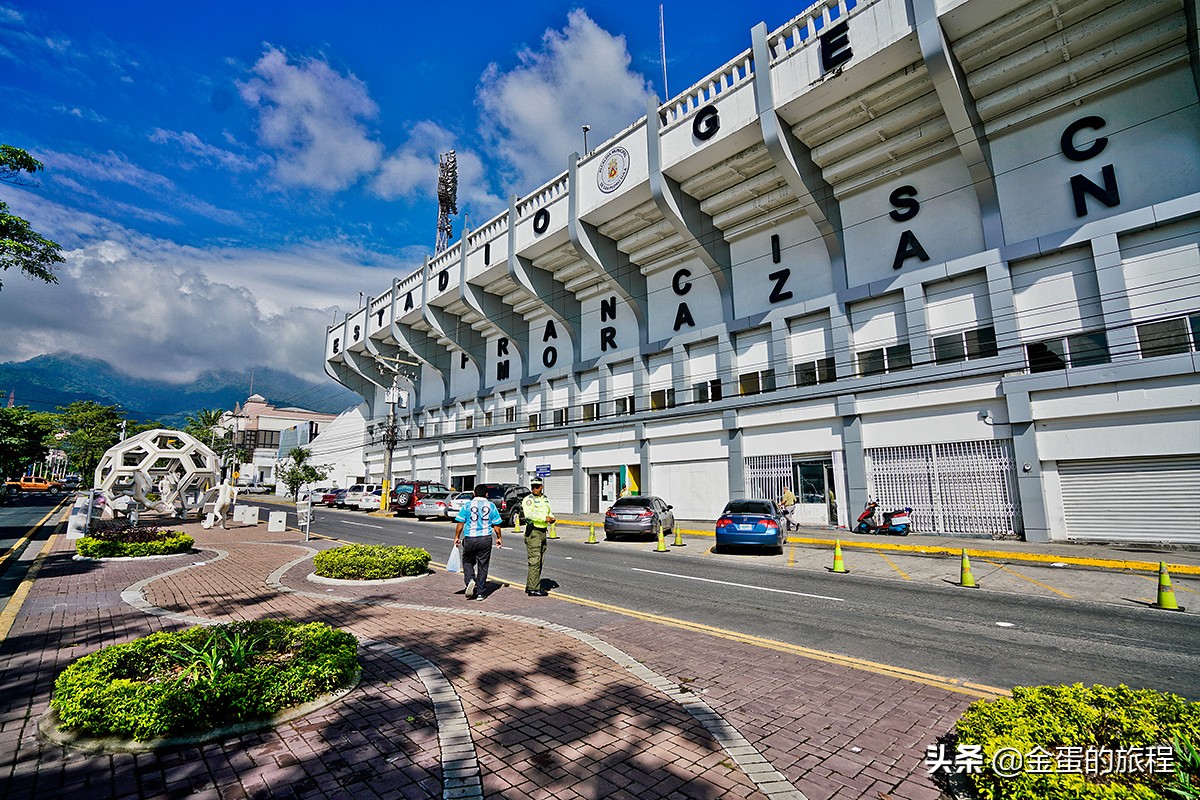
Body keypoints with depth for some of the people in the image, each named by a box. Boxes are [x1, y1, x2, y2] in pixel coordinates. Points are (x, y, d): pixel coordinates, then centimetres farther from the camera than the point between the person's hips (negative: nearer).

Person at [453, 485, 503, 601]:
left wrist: (457, 537, 11)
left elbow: (460, 523, 0)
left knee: (467, 562, 17)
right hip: (486, 539, 1)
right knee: (483, 565, 9)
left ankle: (470, 580, -9)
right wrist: (499, 538, 17)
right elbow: (496, 525, 5)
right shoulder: (491, 506, 3)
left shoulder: (467, 505, 0)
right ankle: (480, 593, 12)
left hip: (470, 538, -1)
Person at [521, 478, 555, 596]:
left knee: (540, 561, 13)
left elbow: (550, 512, 20)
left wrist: (552, 518, -3)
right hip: (533, 532, -8)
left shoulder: (545, 499, 16)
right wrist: (544, 518, -23)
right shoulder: (528, 499, -9)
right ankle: (533, 589, -4)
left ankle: (530, 586, 22)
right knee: (535, 561, -9)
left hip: (543, 532, 8)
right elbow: (529, 514, -23)